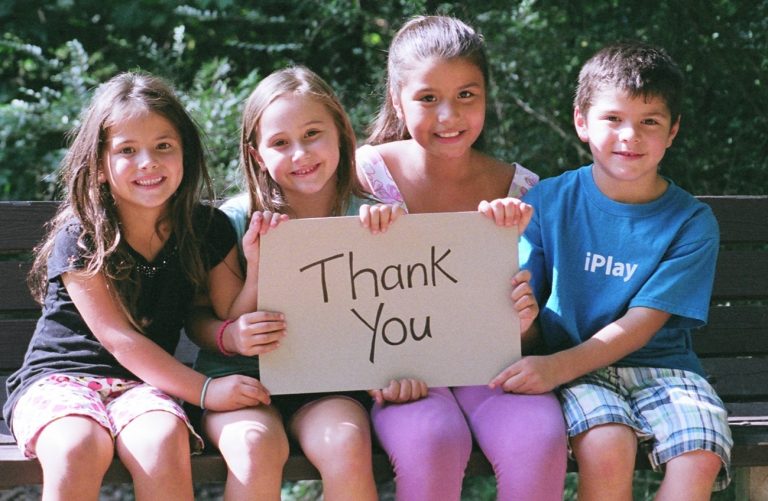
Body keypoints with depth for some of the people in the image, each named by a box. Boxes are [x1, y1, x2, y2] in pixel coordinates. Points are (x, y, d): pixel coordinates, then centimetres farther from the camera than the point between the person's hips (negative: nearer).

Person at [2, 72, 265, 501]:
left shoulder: (207, 230, 3)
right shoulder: (79, 241, -8)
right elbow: (118, 337, -13)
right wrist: (204, 390, -21)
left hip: (144, 385, 2)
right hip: (60, 377, -2)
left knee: (163, 440, -33)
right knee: (77, 449, -36)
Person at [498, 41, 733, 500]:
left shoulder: (692, 222, -1)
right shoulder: (547, 202, 3)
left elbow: (642, 323, -9)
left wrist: (559, 367, -24)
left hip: (660, 365, 1)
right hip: (576, 371, -1)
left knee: (701, 455, -28)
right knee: (606, 448, -32)